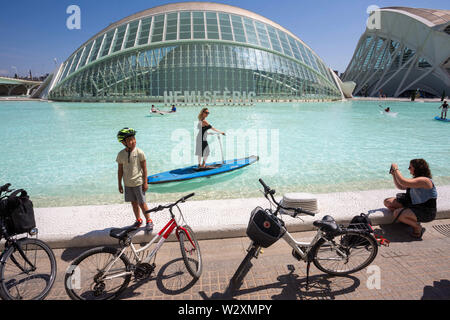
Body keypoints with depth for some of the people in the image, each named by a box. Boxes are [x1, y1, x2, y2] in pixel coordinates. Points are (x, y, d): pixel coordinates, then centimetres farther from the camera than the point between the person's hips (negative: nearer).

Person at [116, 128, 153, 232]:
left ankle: (149, 221, 16)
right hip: (127, 184, 4)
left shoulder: (139, 152, -11)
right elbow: (120, 170, 7)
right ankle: (138, 220, 32)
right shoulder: (121, 154, -1)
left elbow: (144, 168, -7)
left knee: (142, 203, -1)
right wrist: (120, 184, 9)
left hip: (138, 182, -4)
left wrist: (145, 182, -7)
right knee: (134, 203, 14)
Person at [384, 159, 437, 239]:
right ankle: (408, 220, 10)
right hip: (413, 205, 10)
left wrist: (396, 169, -18)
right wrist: (394, 175, 7)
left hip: (426, 213, -10)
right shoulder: (416, 179, 9)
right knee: (387, 202, 0)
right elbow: (401, 187, 17)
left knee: (397, 213, -31)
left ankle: (418, 227, -4)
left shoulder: (424, 180, -24)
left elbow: (403, 182, -33)